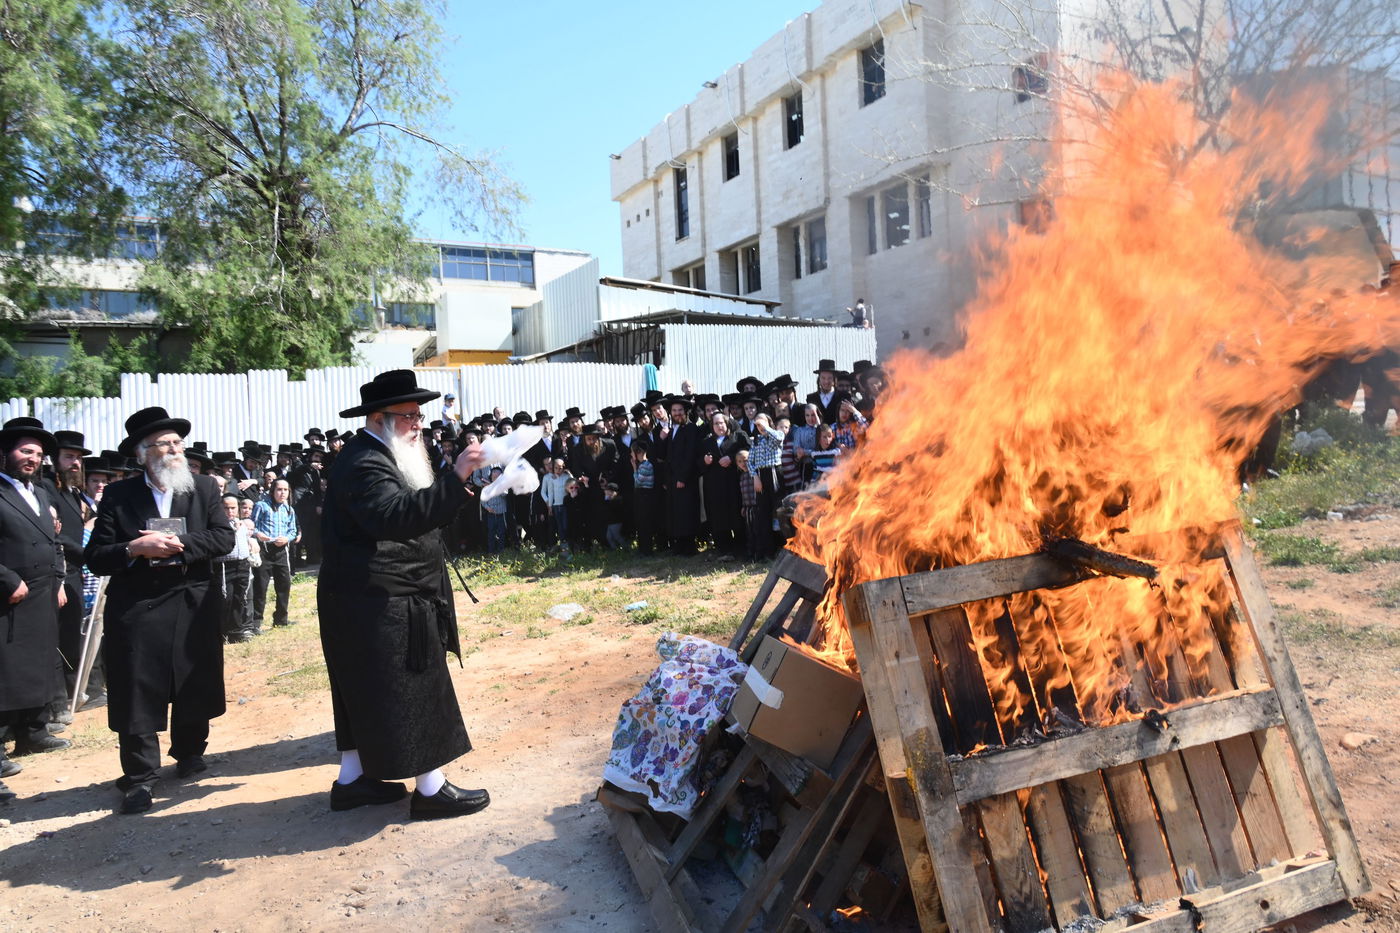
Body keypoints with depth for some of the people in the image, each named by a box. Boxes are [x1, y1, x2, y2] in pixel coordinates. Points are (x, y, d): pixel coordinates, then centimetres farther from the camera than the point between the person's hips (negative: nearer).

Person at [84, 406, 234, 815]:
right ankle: (139, 778, 13)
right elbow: (95, 557, -3)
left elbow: (224, 537, -6)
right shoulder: (118, 495, 1)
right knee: (138, 696, 1)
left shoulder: (203, 488, 5)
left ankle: (190, 755, 32)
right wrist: (135, 548, -19)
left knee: (196, 688, 12)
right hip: (136, 610, -2)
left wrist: (178, 547, -17)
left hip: (194, 608, 2)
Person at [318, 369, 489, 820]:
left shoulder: (376, 456, 16)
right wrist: (454, 478, -42)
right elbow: (394, 515, -37)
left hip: (376, 602, 11)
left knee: (366, 690, 18)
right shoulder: (364, 462, -20)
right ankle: (430, 788, 7)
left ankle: (351, 779, 29)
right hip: (379, 605, -11)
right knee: (412, 691, -3)